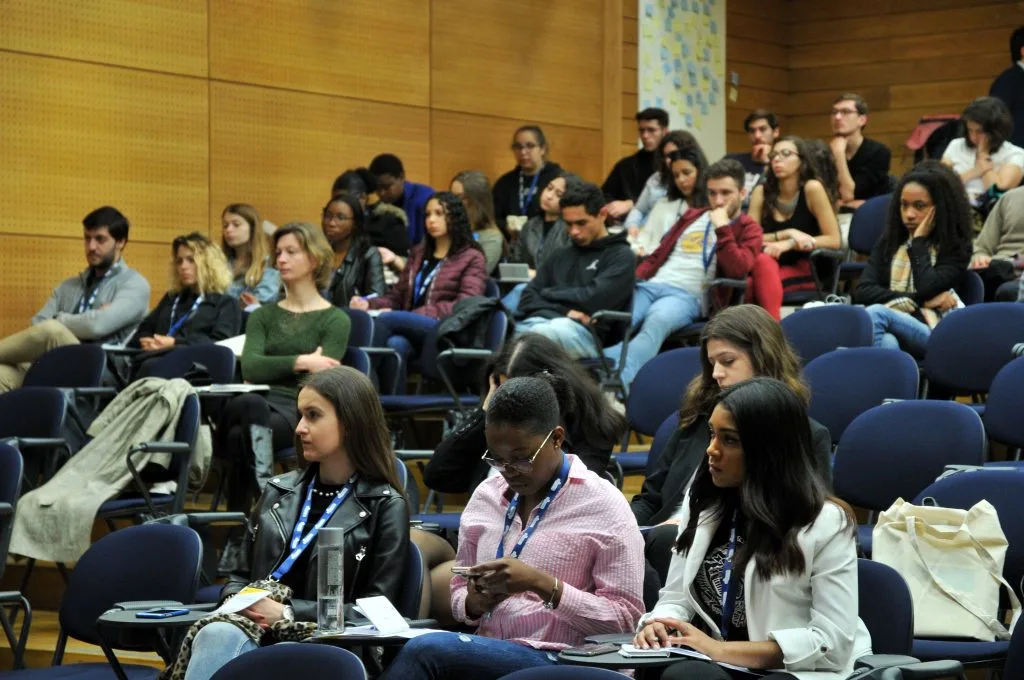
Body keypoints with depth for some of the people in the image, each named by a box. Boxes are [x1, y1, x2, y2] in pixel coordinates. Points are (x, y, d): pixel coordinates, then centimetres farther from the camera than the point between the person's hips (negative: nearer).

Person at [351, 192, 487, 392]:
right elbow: (397, 296, 26)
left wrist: (417, 315, -18)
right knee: (395, 344, -35)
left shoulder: (472, 258, 9)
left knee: (386, 319, -31)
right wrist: (368, 304, 3)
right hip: (413, 333, 4)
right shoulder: (419, 254, 28)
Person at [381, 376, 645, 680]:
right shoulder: (485, 496, 15)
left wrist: (542, 584, -16)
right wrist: (473, 603, -2)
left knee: (426, 650, -31)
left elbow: (627, 618, -5)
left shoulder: (603, 506, -1)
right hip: (486, 655, 5)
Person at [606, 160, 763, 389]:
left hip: (689, 295, -5)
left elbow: (738, 270, -5)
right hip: (650, 285, 5)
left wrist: (722, 228, -6)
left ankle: (617, 383, -57)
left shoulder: (748, 229, 13)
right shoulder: (691, 216, 29)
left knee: (657, 321, -40)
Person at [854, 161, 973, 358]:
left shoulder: (956, 248, 9)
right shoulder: (888, 242, 20)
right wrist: (919, 300, -4)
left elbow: (928, 288, -10)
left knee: (875, 313, -33)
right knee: (886, 343, -36)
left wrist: (919, 242, 3)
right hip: (888, 329, 3)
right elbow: (862, 291, 5)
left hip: (932, 334, -3)